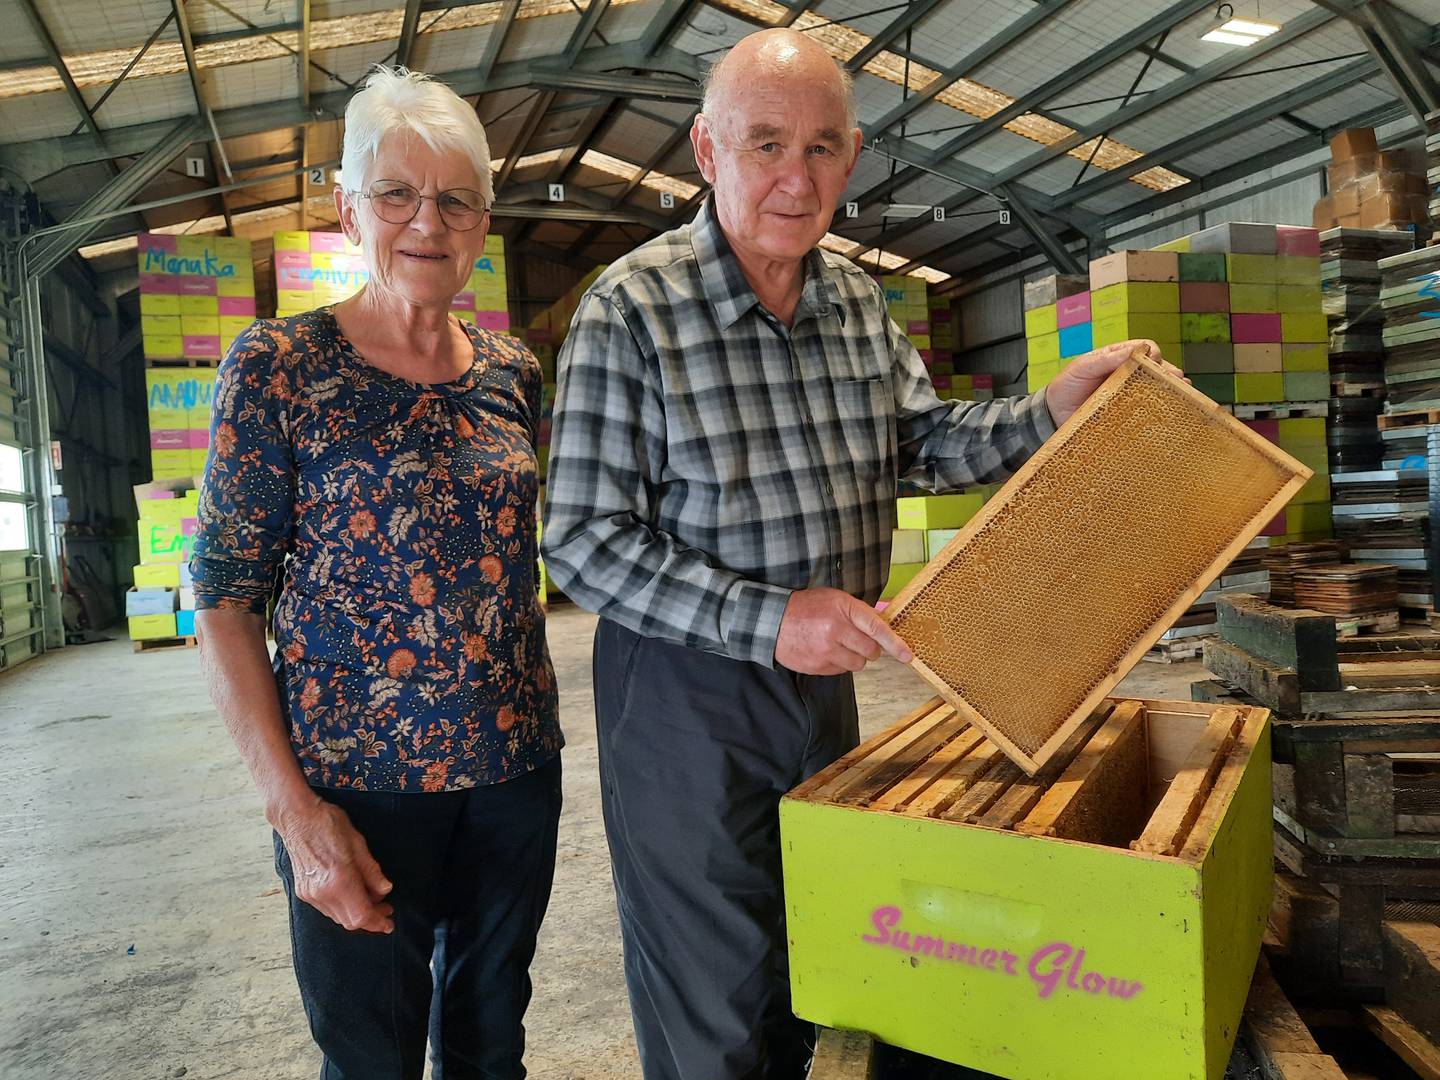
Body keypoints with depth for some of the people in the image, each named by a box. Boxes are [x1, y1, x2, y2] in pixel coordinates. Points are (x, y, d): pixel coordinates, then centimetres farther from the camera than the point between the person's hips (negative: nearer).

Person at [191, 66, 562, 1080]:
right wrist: (296, 808, -14)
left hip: (516, 767, 4)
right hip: (356, 785, -3)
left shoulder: (514, 370, 3)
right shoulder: (280, 365, -8)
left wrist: (537, 719, 7)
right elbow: (225, 599, -8)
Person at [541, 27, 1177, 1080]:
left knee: (804, 978, 25)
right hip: (685, 691, -6)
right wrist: (766, 618, -27)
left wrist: (1051, 409, -6)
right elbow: (583, 544, -19)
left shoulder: (858, 300, 2)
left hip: (824, 677, 6)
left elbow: (926, 444, 11)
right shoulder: (631, 310, -18)